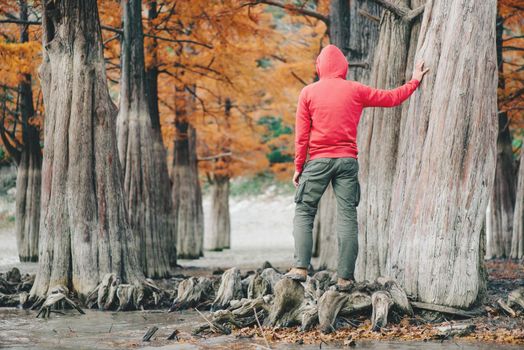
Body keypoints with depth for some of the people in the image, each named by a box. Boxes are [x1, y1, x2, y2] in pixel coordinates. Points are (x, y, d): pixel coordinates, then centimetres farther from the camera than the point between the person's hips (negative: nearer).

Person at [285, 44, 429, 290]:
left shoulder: (308, 92, 3)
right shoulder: (356, 90, 5)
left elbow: (301, 135, 1)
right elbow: (391, 98, 14)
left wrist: (298, 167, 6)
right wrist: (414, 81, 29)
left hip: (318, 160, -1)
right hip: (347, 160, 1)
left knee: (304, 212, 6)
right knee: (347, 216, 1)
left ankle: (300, 267, -9)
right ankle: (345, 277, -3)